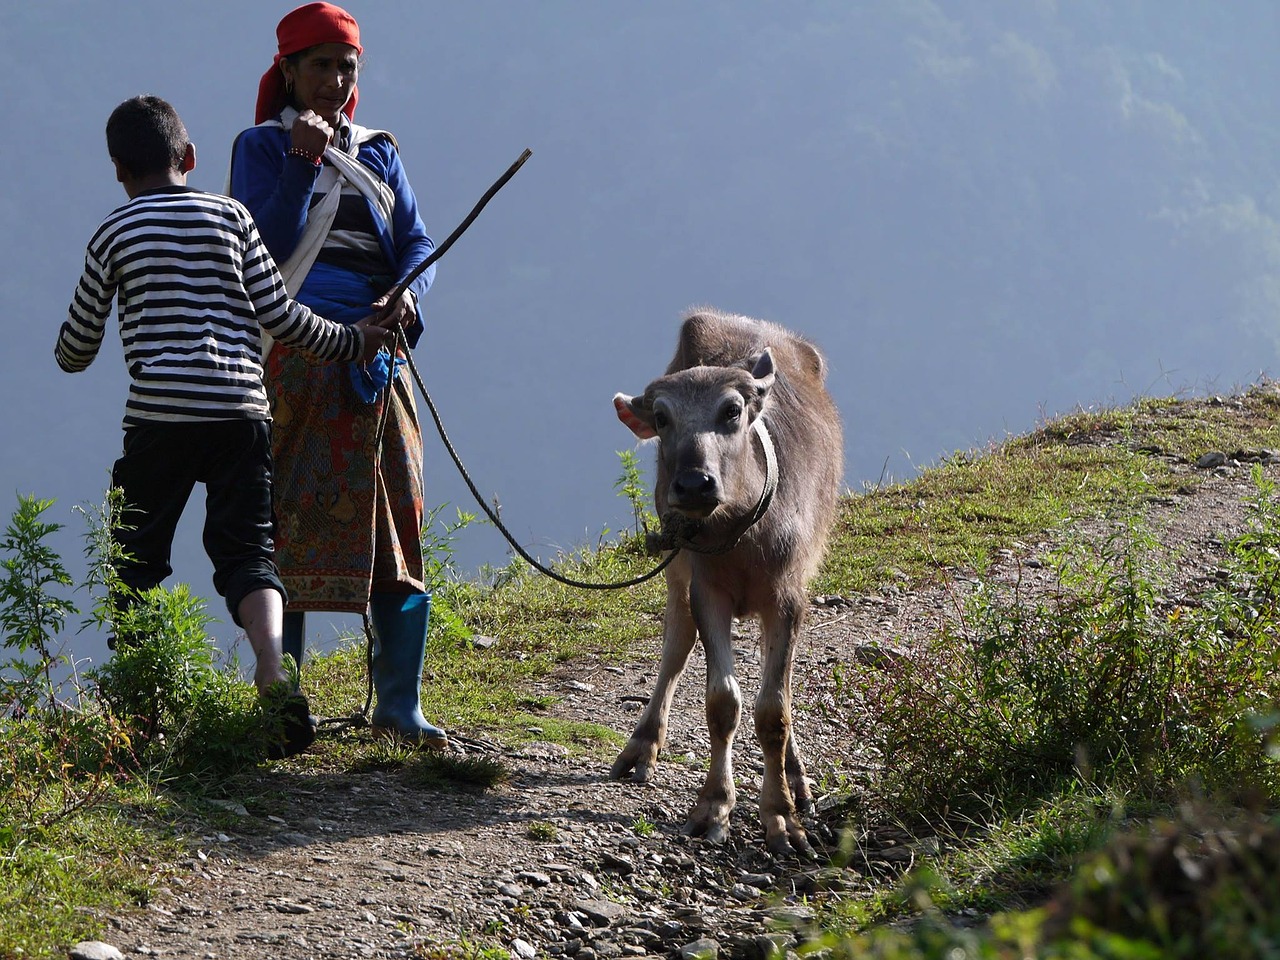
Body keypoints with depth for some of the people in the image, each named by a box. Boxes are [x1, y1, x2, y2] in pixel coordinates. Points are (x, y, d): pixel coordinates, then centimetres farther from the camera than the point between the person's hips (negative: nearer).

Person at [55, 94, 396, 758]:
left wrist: (70, 357, 37)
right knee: (245, 550, 2)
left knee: (138, 556, 12)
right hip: (242, 411, 2)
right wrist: (349, 342, 19)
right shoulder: (230, 217, 9)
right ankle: (272, 673, -23)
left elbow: (77, 346, 14)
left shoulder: (115, 234, 6)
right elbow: (279, 315, 4)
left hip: (159, 416, -2)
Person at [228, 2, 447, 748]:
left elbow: (417, 241, 10)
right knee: (287, 525, -6)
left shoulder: (378, 153, 20)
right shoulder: (263, 148, 8)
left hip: (374, 356, 4)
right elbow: (266, 245, -6)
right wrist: (302, 164, -16)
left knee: (398, 525, -3)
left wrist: (406, 296, -10)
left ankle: (399, 706, -2)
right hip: (293, 347, -4)